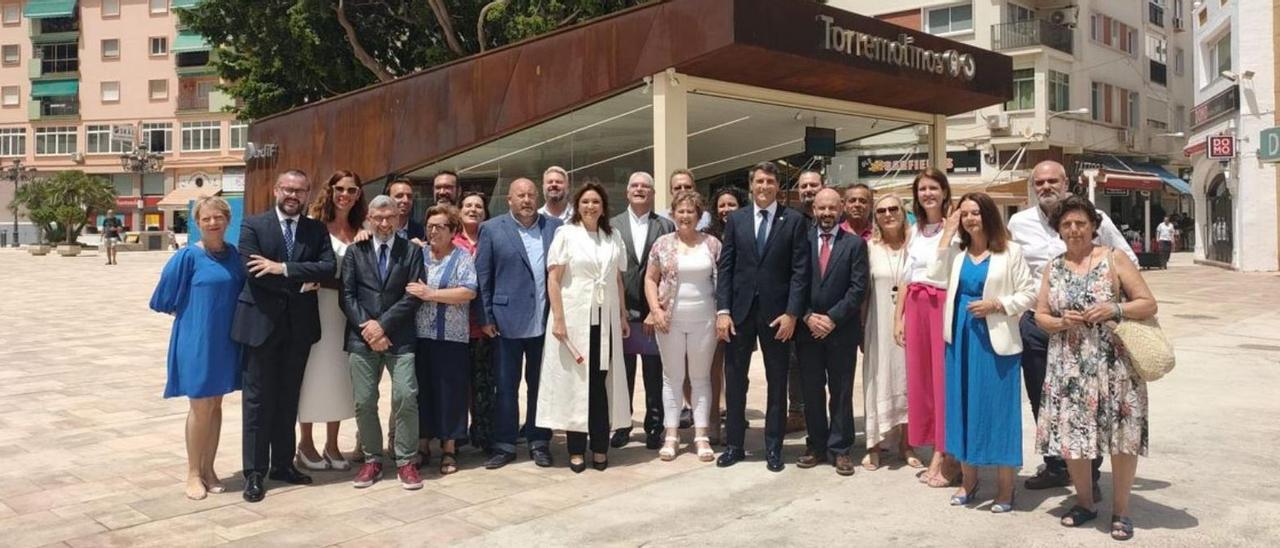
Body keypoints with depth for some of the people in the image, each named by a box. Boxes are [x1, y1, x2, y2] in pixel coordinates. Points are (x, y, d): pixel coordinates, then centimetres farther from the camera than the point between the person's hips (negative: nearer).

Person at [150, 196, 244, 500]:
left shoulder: (233, 254, 4)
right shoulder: (189, 256, -10)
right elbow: (166, 298, -4)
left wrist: (230, 318, 5)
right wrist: (192, 313, 4)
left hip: (225, 339, 5)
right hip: (196, 339, -5)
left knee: (215, 404, 11)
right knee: (201, 407, -1)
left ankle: (208, 468, 22)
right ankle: (193, 473, 13)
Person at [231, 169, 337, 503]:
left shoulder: (317, 229, 7)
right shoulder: (253, 226, -1)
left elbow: (328, 268, -10)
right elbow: (254, 273, -13)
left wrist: (283, 268, -18)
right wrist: (299, 283, -10)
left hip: (299, 325, 3)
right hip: (262, 323, -3)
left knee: (289, 398, 13)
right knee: (258, 399, 3)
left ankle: (283, 464, 24)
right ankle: (255, 472, 11)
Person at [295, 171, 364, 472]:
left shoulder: (359, 231, 10)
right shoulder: (315, 225, -5)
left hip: (347, 309, 5)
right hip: (318, 306, -5)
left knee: (339, 374, 9)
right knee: (314, 372, 3)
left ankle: (332, 445, 19)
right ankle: (306, 444, 17)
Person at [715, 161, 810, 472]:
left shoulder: (794, 221, 0)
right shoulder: (736, 219, 6)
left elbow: (800, 270, -4)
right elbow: (724, 267, 3)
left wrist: (792, 313, -12)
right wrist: (722, 310, -6)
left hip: (777, 313, -2)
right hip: (739, 310, 2)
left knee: (777, 382, 8)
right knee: (734, 380, 7)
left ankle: (773, 447, 19)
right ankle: (734, 444, 19)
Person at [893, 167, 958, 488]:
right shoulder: (914, 230, 15)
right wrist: (899, 318, 11)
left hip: (943, 305, -6)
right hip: (915, 308, 6)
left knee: (945, 376, -2)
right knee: (921, 377, 8)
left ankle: (950, 456, 9)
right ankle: (937, 452, 18)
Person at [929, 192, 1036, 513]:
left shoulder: (1009, 252, -3)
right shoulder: (957, 249, 8)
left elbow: (1029, 294, -3)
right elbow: (936, 278, -8)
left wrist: (997, 304, -18)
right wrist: (947, 235, -6)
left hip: (995, 340, -4)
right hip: (960, 338, 4)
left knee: (998, 409, 1)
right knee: (963, 407, 10)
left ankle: (1005, 488, 13)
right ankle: (968, 481, 24)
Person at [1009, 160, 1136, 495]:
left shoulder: (1095, 218, -2)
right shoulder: (1019, 223, 5)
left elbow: (1128, 260, 7)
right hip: (1036, 320, 3)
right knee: (1042, 401, 10)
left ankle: (1090, 475, 14)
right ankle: (1055, 467, 25)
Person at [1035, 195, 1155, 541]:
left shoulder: (1114, 259, 0)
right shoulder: (1053, 268, 9)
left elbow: (1149, 304, -2)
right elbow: (1040, 316, 10)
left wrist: (1114, 310, -18)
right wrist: (1061, 322, -10)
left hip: (1113, 364, -3)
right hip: (1069, 367, 3)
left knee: (1121, 437, -1)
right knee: (1071, 435, 5)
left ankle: (1120, 511, 15)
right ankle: (1084, 503, 25)